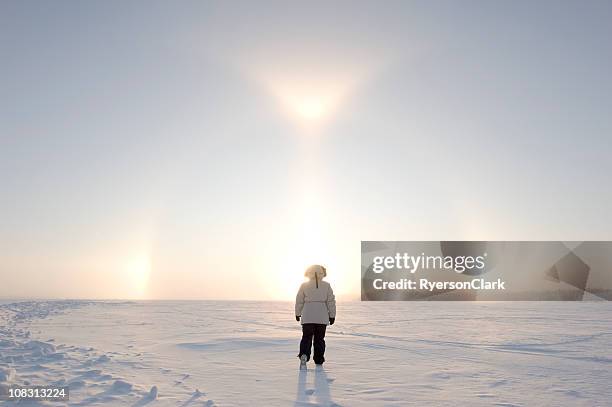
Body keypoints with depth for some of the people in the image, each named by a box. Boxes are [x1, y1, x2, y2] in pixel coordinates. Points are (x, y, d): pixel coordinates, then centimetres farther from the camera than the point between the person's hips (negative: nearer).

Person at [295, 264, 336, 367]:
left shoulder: (304, 285, 3)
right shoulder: (326, 285, 3)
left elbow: (299, 301, 5)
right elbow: (331, 302, 2)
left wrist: (298, 314, 17)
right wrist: (332, 315, 8)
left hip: (307, 317, 0)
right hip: (322, 317, 1)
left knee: (306, 337, 2)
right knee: (319, 338, 11)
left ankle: (304, 355, -22)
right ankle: (319, 360, 14)